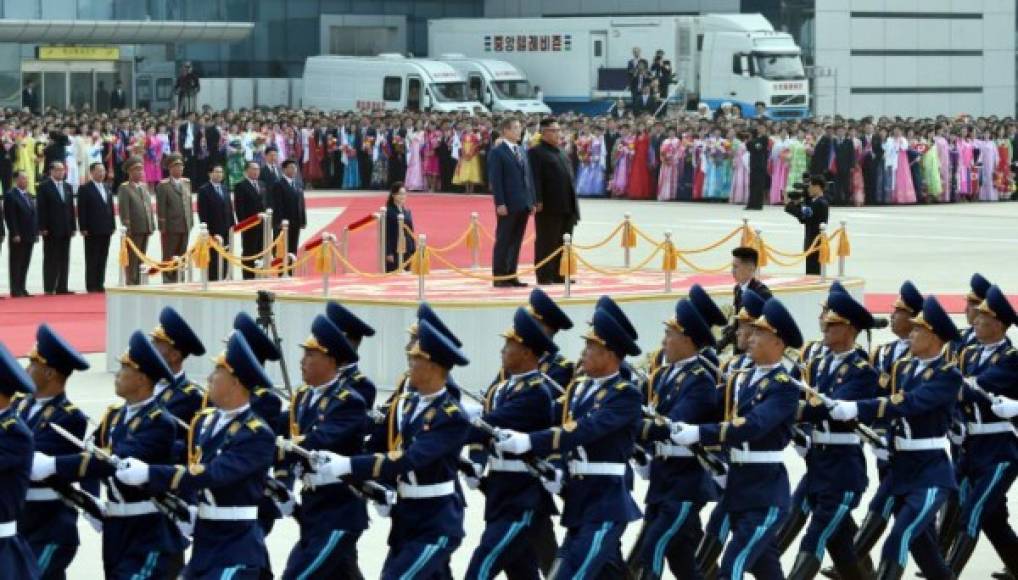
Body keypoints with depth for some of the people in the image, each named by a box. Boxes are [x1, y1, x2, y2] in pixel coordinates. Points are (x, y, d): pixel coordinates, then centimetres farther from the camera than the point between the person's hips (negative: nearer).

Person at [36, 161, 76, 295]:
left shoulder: (68, 187, 15)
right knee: (51, 260, -3)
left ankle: (62, 287, 6)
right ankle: (49, 288, -2)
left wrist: (73, 227, 10)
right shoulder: (44, 187, -3)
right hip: (51, 230, -6)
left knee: (64, 260, 4)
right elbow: (41, 209, -7)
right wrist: (42, 228, -14)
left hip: (65, 229, 6)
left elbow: (71, 208, 16)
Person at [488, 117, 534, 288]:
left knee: (516, 242, 8)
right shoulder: (497, 152, -6)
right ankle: (499, 277, 1)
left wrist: (532, 200, 11)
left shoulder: (521, 151, 16)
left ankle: (511, 276, 13)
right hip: (508, 206, -7)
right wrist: (500, 203, -16)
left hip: (523, 204, 7)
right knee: (503, 242, -2)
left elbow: (528, 176, 17)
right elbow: (495, 180, -11)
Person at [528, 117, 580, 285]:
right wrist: (537, 201, -21)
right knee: (547, 243, -2)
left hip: (567, 208, 8)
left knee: (563, 244, 10)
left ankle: (559, 275, 16)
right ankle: (544, 276, 1)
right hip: (549, 208, -8)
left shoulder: (561, 153, 20)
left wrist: (574, 204, 17)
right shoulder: (536, 152, -5)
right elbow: (535, 179, -13)